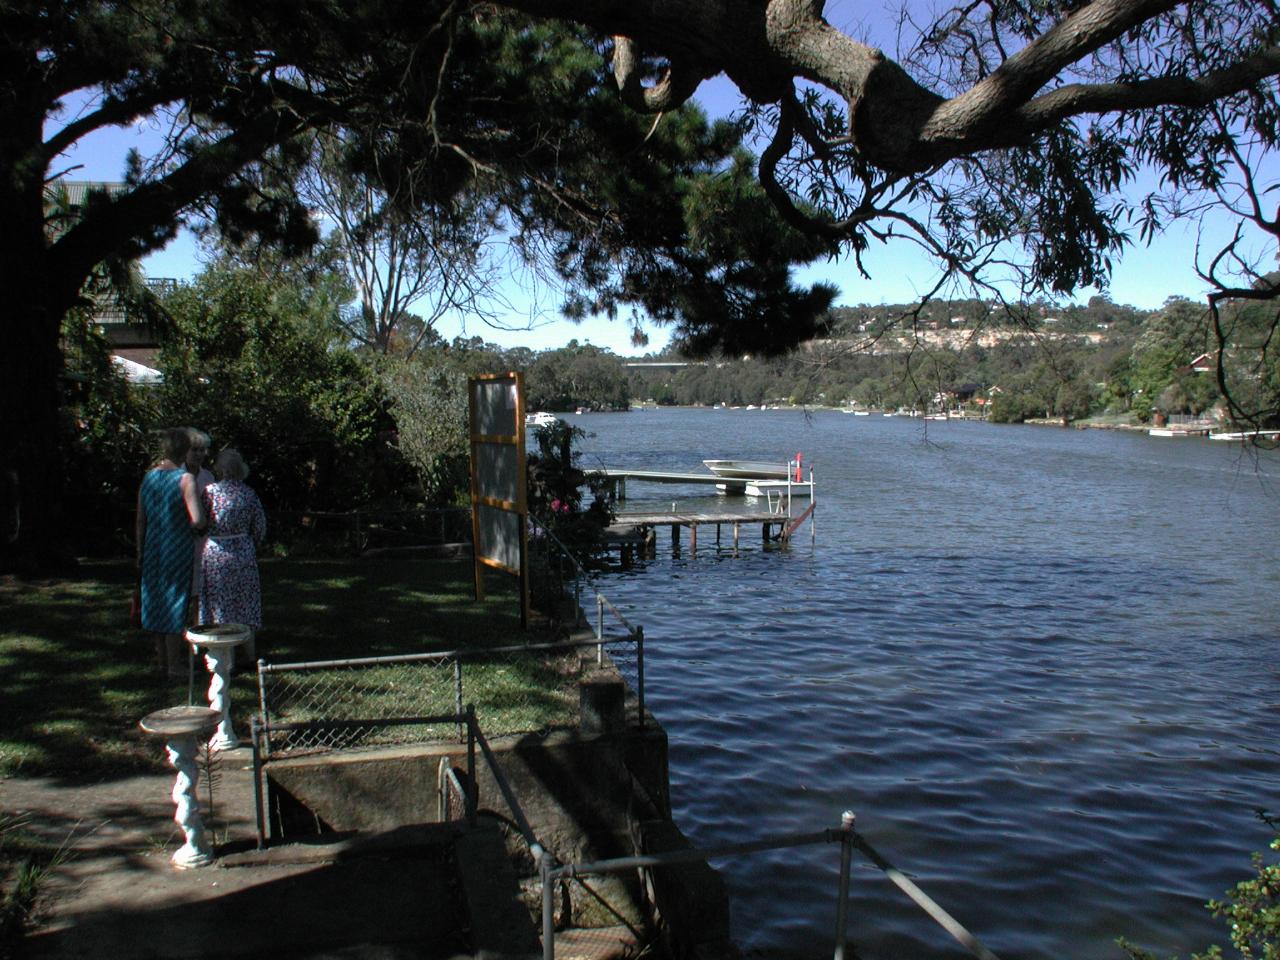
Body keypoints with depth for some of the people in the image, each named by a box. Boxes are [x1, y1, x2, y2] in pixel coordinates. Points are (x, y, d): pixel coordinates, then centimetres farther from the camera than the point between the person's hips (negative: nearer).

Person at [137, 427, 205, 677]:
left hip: (153, 549, 6)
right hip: (178, 550, -6)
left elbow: (140, 522, 8)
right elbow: (198, 521, -24)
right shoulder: (185, 479, -14)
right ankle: (174, 665, 7)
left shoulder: (149, 476, 4)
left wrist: (140, 555, 17)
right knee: (176, 603, 2)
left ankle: (162, 658, 28)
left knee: (157, 601, 16)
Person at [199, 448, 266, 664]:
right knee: (245, 602, 12)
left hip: (215, 552, -3)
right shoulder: (249, 493, -1)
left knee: (219, 604, 6)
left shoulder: (210, 491, -11)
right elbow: (260, 527, 3)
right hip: (243, 552, 3)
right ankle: (249, 652, 19)